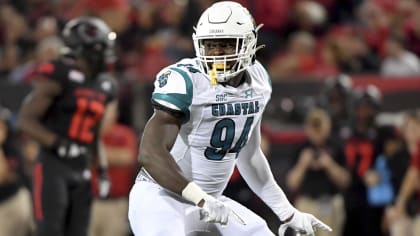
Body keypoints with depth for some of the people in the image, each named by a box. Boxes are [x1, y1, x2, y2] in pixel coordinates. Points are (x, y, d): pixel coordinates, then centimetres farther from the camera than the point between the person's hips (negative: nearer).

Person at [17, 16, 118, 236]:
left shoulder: (105, 86, 12)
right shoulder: (58, 76, -11)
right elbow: (26, 120, -11)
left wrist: (102, 169, 12)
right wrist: (59, 143, -20)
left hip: (81, 169, 7)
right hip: (53, 166, -7)